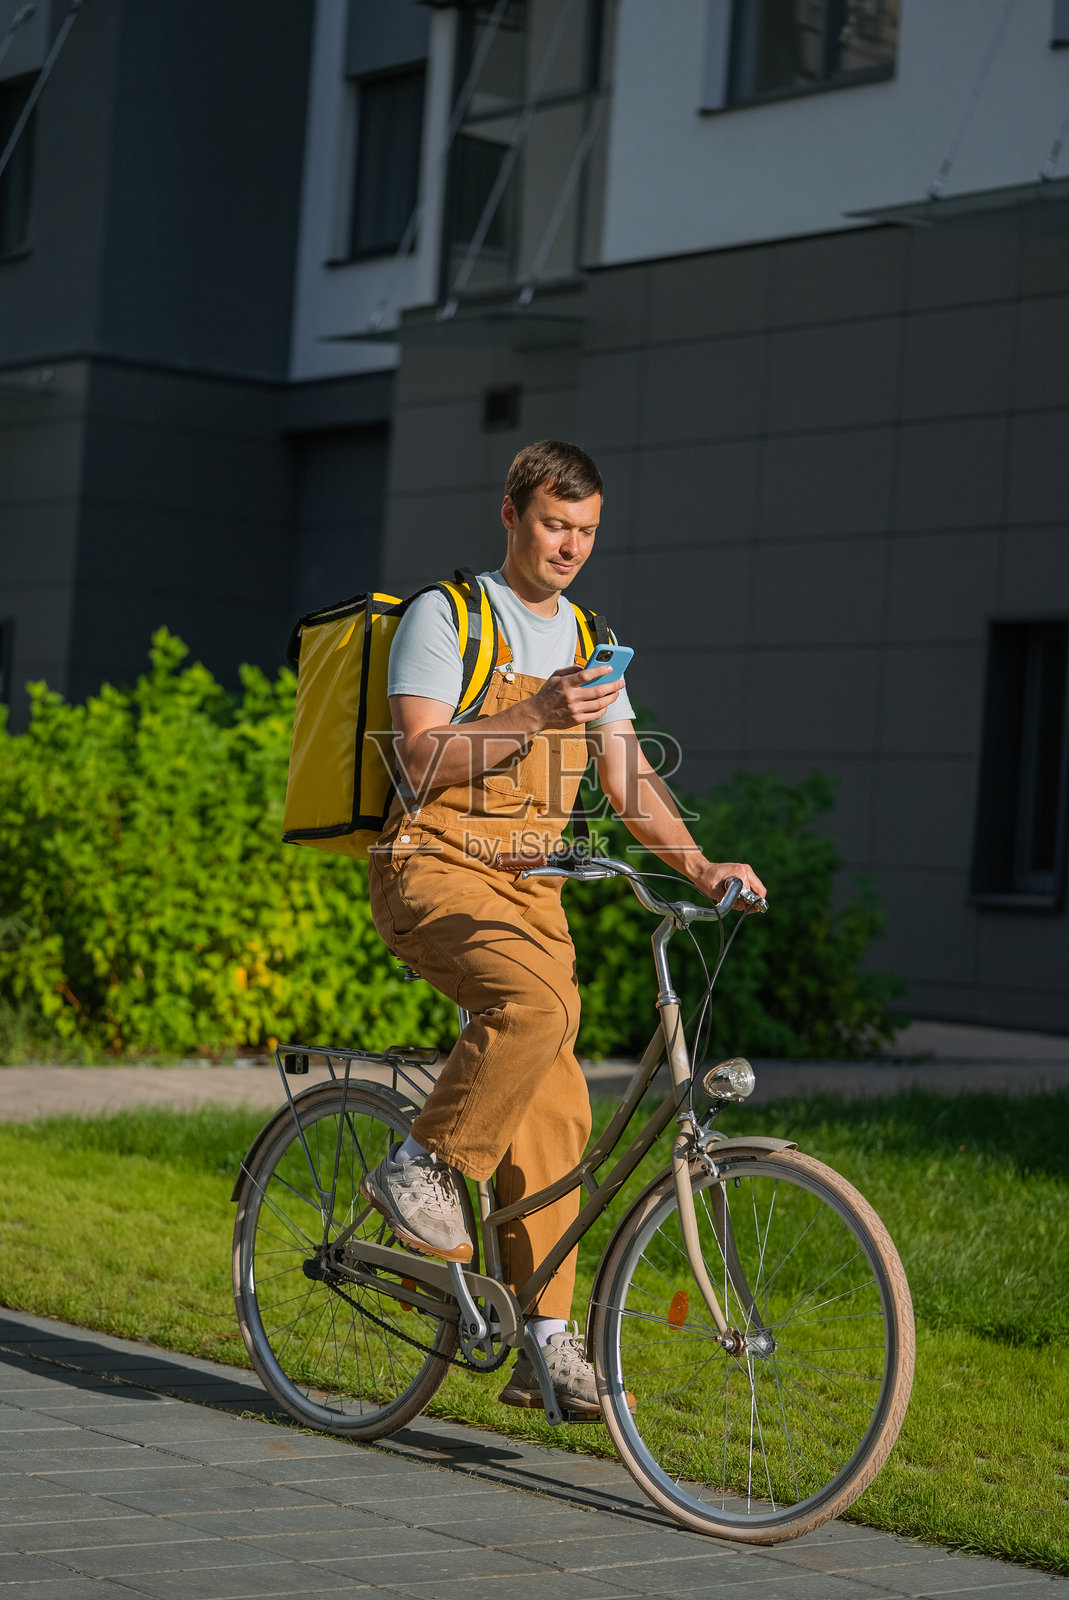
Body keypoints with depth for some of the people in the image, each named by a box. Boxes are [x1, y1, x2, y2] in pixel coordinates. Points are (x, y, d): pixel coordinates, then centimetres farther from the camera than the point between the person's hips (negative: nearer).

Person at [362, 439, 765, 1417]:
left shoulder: (587, 646, 16)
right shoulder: (445, 617, -2)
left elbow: (631, 783, 11)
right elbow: (422, 758, -13)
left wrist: (699, 865, -5)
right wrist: (534, 718, -24)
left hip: (530, 887, 6)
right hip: (436, 866, -6)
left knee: (554, 1114, -2)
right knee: (538, 1000, -34)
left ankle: (547, 1345, 3)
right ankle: (424, 1167, -14)